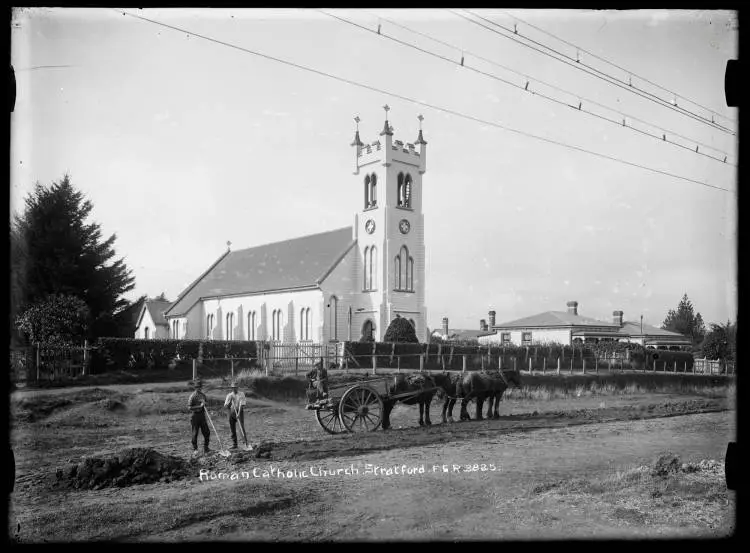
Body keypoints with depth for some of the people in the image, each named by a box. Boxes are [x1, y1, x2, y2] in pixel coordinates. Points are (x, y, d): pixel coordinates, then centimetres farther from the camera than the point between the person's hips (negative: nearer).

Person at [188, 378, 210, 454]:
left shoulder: (203, 395, 9)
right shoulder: (193, 396, -11)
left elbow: (207, 401, 22)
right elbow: (189, 407, -15)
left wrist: (204, 403, -1)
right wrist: (199, 406, -19)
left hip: (202, 415, 6)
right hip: (195, 416, -6)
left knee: (207, 432, 6)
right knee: (195, 433, 1)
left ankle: (206, 448, 18)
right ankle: (195, 449, 12)